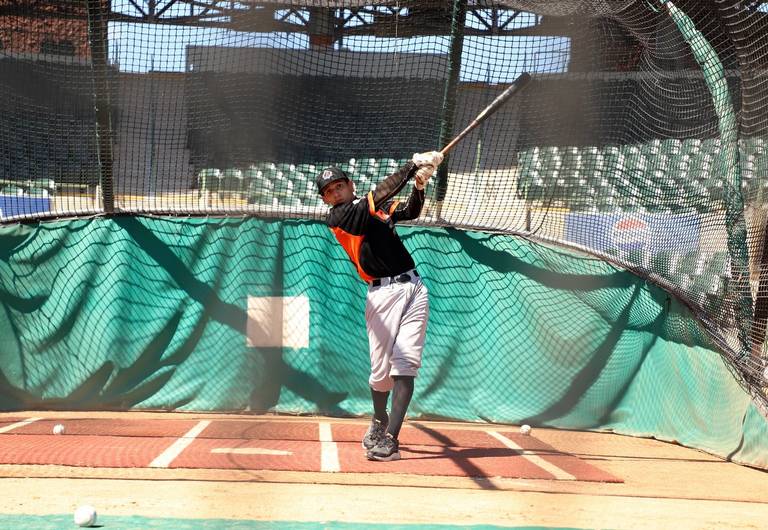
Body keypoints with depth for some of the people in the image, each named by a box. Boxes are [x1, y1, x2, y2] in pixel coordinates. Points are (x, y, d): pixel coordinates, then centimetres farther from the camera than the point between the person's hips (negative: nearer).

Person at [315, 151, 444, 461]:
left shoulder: (379, 207, 18)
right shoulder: (336, 217, -3)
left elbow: (410, 211, 8)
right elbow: (378, 197, -14)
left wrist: (419, 185, -11)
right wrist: (411, 166, -15)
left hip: (413, 288, 4)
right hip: (383, 293, -4)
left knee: (405, 363, -8)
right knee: (381, 368, -1)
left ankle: (390, 438, -11)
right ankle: (379, 421, 29)